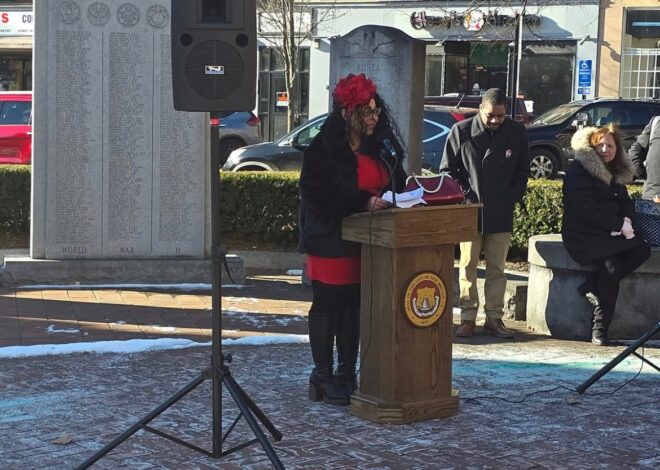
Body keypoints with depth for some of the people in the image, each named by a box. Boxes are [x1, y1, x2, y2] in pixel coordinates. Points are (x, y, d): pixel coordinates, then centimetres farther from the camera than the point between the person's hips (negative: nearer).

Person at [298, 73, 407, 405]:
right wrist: (363, 202, -23)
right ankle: (323, 377, 11)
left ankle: (347, 375, 21)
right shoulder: (325, 148, -13)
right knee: (327, 305, 2)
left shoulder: (380, 146, 6)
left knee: (354, 307, 11)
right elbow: (317, 194, -18)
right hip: (331, 238, -6)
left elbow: (396, 182, 16)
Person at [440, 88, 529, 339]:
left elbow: (523, 171, 11)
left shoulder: (517, 132, 2)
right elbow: (448, 169, 3)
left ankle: (494, 317, 13)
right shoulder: (461, 131, -4)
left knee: (497, 268, 6)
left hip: (501, 214, 1)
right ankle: (468, 317, 9)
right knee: (467, 266, 2)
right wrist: (464, 196, -6)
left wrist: (511, 198, 0)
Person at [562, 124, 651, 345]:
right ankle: (599, 330, -22)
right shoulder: (578, 172, -6)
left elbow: (626, 203, 17)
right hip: (584, 236, -8)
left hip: (611, 235, 8)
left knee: (642, 249, -18)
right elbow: (585, 208, -16)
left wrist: (627, 221, -8)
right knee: (611, 265, -30)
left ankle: (592, 287, -17)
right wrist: (619, 225, -16)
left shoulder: (616, 174, 18)